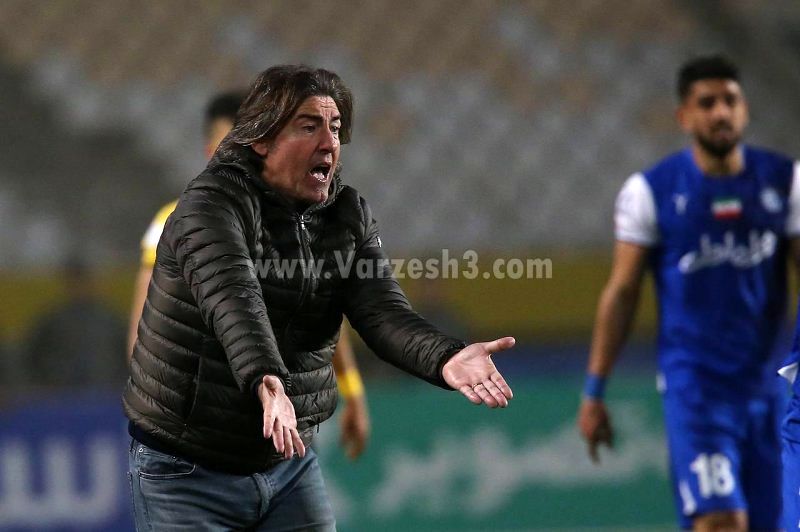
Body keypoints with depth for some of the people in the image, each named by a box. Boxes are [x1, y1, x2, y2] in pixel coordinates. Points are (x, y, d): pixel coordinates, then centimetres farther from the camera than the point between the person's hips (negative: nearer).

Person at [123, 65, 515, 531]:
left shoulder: (350, 216, 1)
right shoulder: (212, 204, -17)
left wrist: (445, 358, -35)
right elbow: (233, 300, -35)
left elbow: (384, 311, -14)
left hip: (290, 463, 5)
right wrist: (266, 382, -55)